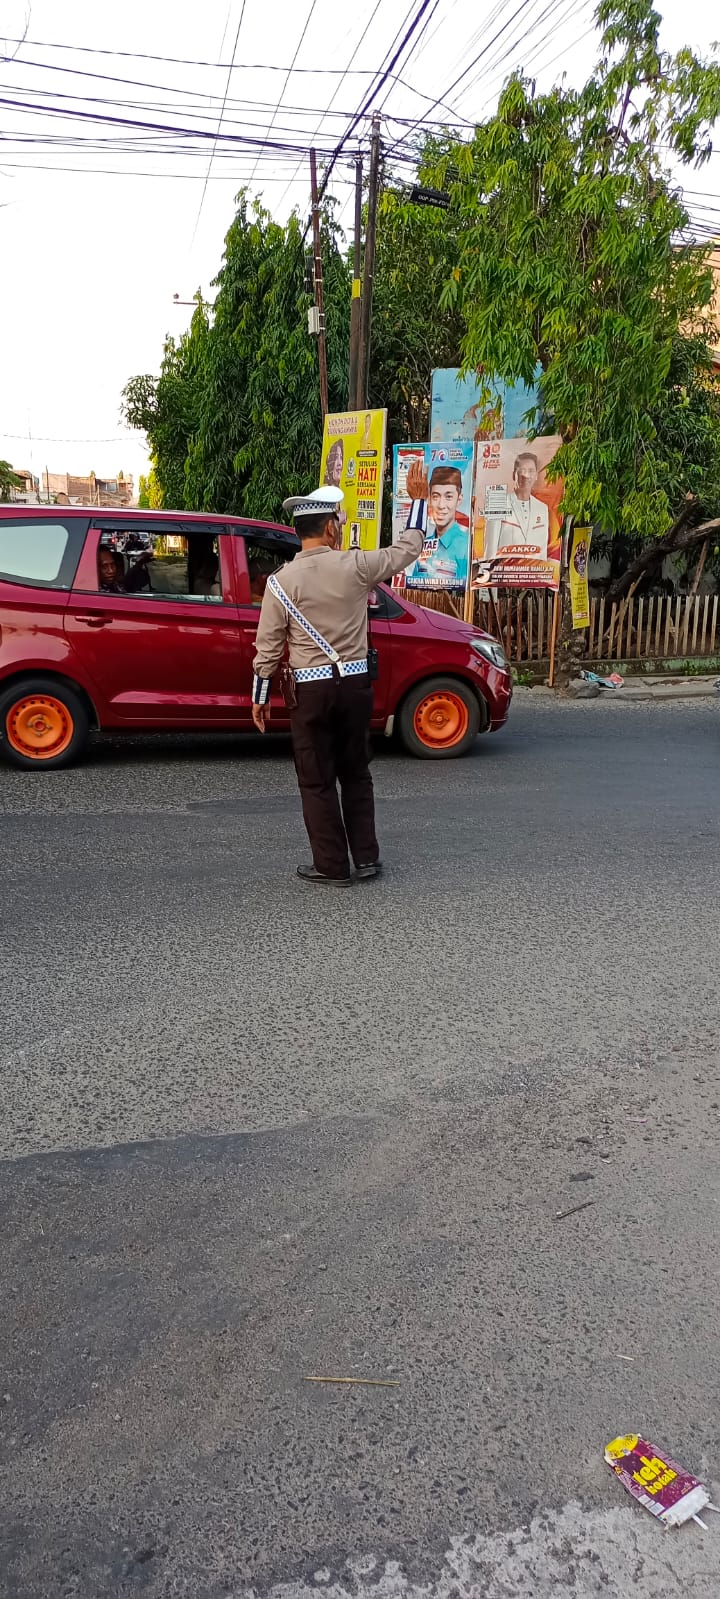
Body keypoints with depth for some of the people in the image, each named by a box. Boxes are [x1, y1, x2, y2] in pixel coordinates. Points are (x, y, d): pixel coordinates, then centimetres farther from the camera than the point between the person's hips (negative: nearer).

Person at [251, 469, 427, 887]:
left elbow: (269, 647, -3)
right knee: (356, 773, 16)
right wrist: (420, 500, 22)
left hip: (312, 689, -2)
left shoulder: (282, 581, -7)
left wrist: (260, 697, 8)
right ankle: (366, 857, 20)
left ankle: (332, 866, 10)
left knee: (317, 781, 7)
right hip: (356, 682, 2)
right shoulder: (355, 565, -7)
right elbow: (408, 549, 9)